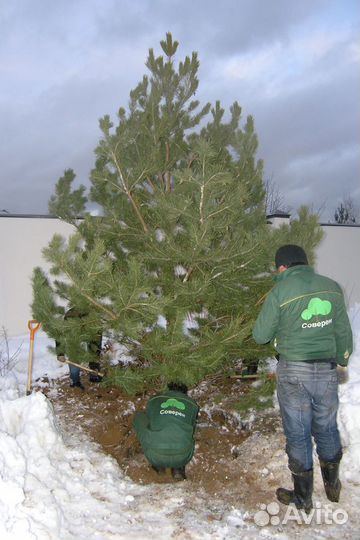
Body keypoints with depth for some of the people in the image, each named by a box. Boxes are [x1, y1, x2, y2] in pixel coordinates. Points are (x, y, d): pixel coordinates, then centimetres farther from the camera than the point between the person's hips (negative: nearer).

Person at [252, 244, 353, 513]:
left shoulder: (280, 292, -13)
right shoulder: (332, 287, 0)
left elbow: (260, 336, -6)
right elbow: (343, 331, 8)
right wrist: (342, 361, 23)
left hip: (294, 372, -4)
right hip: (327, 370, 4)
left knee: (298, 434, 10)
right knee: (327, 429, 20)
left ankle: (303, 498, 23)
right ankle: (333, 486, 38)